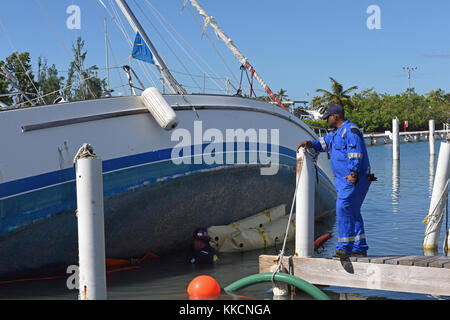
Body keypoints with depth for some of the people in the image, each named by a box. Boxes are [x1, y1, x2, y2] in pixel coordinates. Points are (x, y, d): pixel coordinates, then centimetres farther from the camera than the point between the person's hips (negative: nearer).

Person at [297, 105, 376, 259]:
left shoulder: (351, 130, -11)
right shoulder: (336, 133, 22)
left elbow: (356, 153, -21)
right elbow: (323, 143, 24)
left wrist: (353, 173, -29)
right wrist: (310, 143, 4)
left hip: (354, 179, -11)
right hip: (344, 180, 11)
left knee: (343, 208, -17)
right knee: (352, 212, 12)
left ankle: (344, 247, -17)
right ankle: (360, 248, 18)